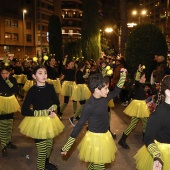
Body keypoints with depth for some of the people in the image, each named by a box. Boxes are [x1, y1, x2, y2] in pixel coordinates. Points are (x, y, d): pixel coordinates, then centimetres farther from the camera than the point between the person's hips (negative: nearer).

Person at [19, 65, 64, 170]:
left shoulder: (50, 87, -5)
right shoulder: (32, 91, -17)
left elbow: (56, 102, 12)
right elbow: (24, 111, -20)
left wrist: (53, 109, -10)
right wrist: (44, 112, -19)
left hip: (50, 120, 5)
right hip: (38, 122, -5)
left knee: (49, 146, 22)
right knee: (42, 150, 0)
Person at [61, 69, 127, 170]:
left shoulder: (104, 98, -3)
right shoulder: (89, 105, -24)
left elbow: (117, 91, 16)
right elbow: (80, 124, -21)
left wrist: (123, 75, 9)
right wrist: (67, 146, -19)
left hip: (105, 135, 7)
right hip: (95, 137, -7)